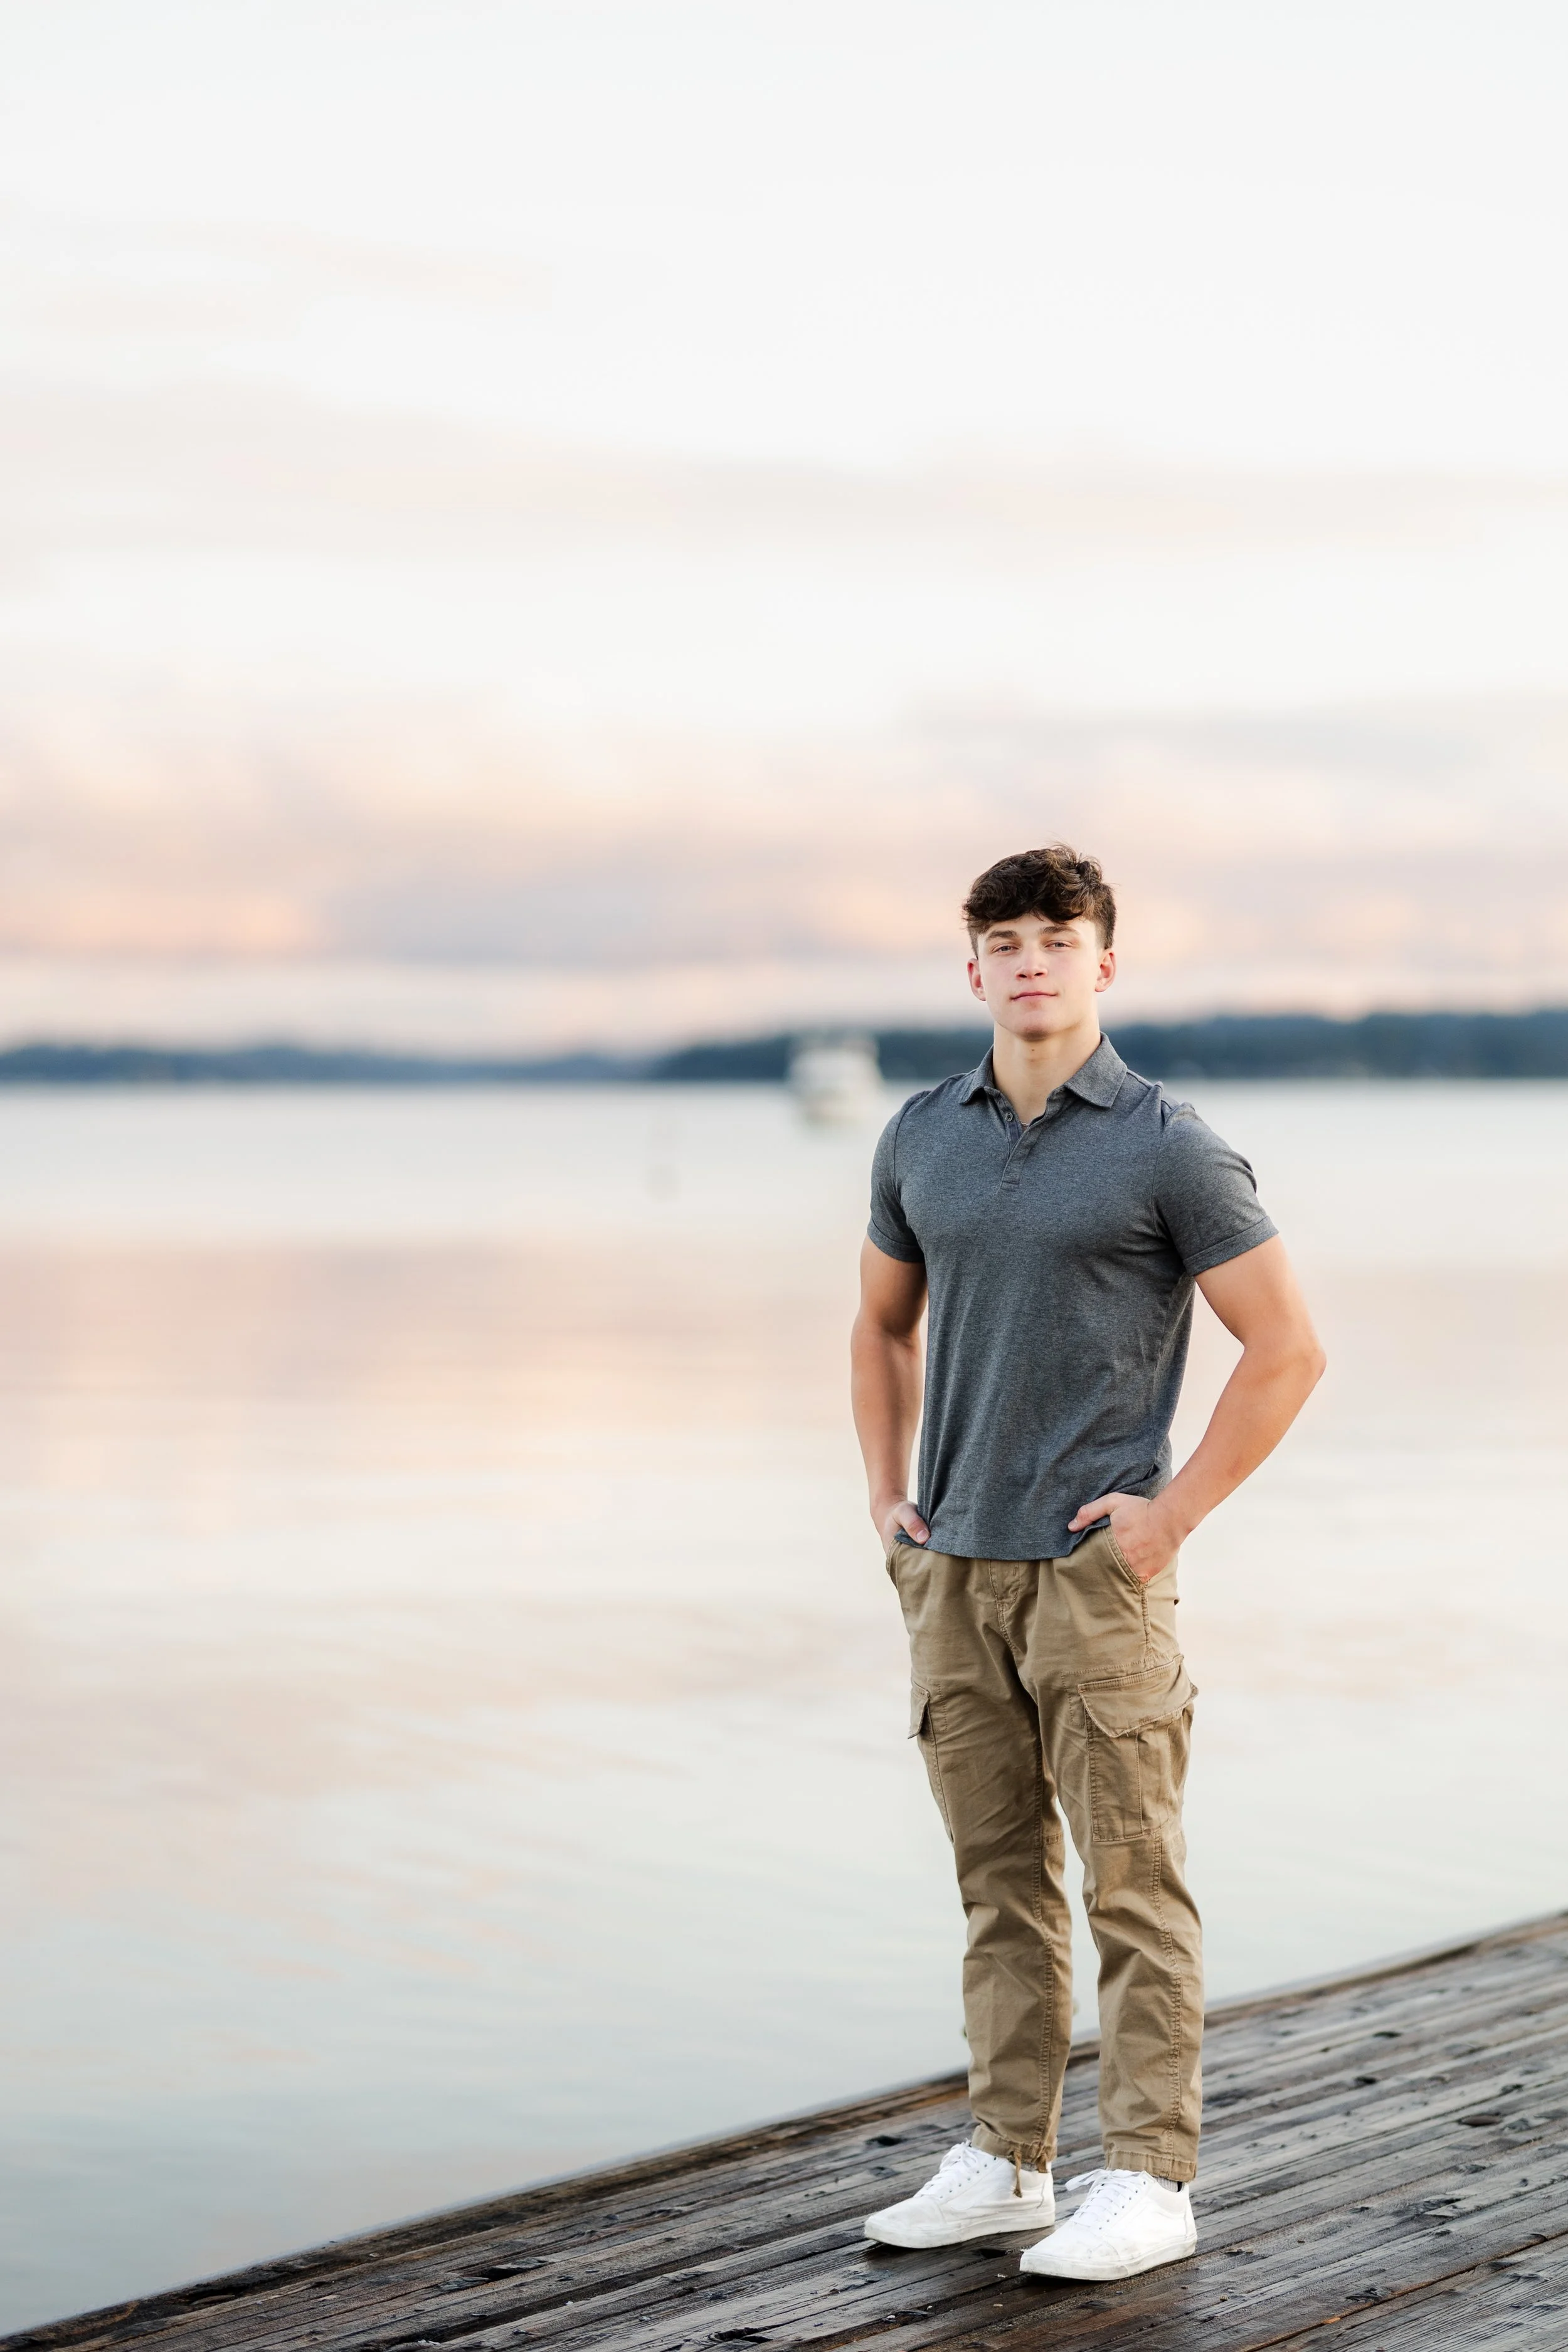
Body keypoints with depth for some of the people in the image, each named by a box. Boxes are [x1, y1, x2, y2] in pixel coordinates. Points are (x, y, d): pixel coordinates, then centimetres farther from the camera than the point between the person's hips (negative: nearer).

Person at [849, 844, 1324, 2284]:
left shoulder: (1167, 1147, -7)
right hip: (956, 1568, 5)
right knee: (1002, 1882, 11)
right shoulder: (924, 1139, 9)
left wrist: (1174, 1513, -10)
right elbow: (883, 1325, 24)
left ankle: (1151, 2180, 4)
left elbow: (1288, 1349, -6)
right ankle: (1007, 2165, 19)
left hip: (1096, 1566, -5)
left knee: (1132, 1885, -1)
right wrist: (886, 1495, 13)